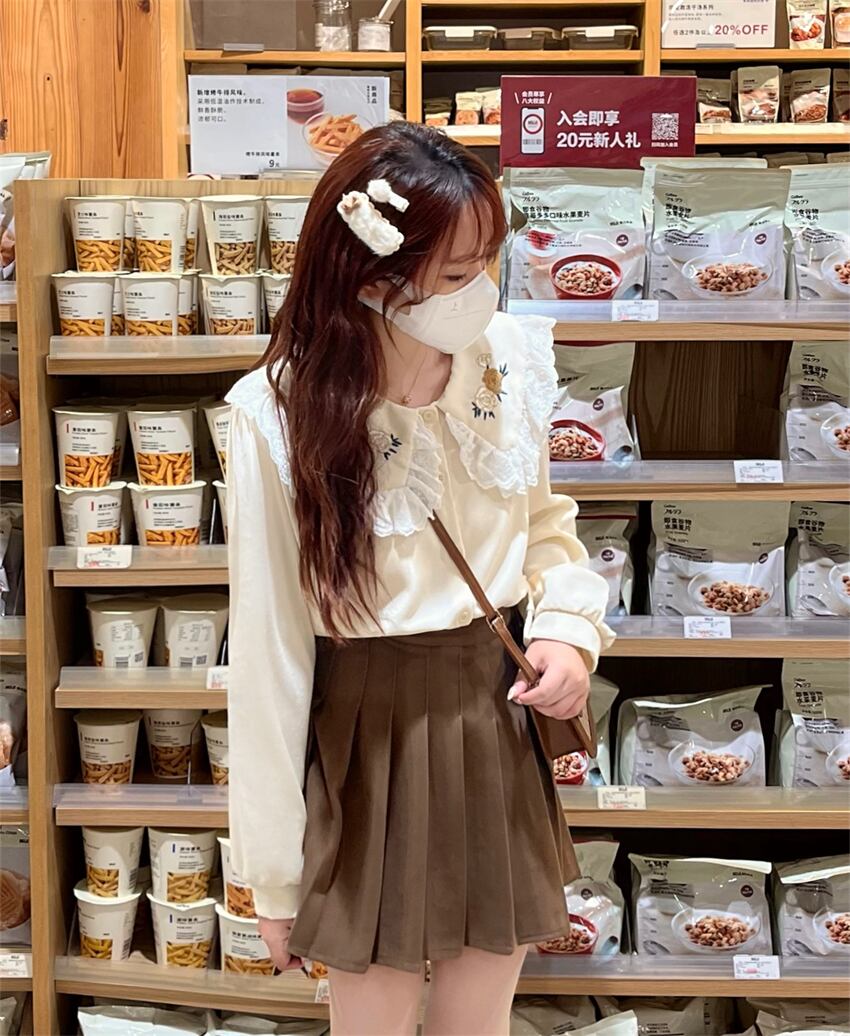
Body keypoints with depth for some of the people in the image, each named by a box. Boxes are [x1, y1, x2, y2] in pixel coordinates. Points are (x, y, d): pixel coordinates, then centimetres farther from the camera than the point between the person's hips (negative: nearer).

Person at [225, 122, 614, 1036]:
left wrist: (570, 626, -9)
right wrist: (274, 874, -7)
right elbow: (269, 649, -13)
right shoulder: (281, 415, -19)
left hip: (500, 717, 4)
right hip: (368, 735, -3)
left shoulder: (509, 361, -7)